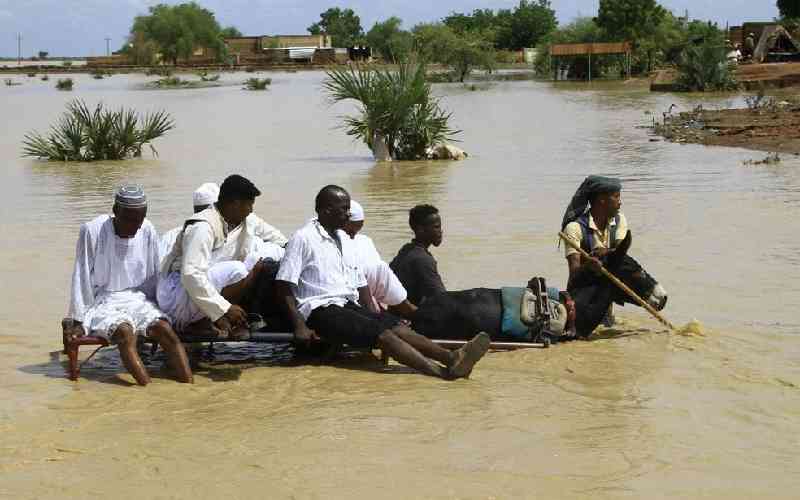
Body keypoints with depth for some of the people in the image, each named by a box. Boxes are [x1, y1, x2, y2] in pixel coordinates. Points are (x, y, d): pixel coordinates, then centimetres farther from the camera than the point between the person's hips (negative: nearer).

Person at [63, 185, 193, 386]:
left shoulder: (147, 231, -1)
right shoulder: (93, 231, -12)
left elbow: (153, 276, 10)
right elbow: (82, 278, -8)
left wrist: (152, 307, 7)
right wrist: (78, 320, -7)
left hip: (138, 299, 4)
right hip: (103, 302, -4)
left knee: (165, 329, -24)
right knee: (125, 331, -33)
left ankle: (189, 384, -32)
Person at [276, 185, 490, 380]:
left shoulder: (344, 240, 21)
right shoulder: (303, 238, -4)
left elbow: (360, 285, 23)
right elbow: (284, 286, -9)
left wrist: (374, 315, 8)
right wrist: (300, 327, -17)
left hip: (349, 305, 8)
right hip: (320, 310, -8)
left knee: (395, 326, -19)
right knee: (380, 332, -28)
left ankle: (451, 358, -39)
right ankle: (443, 371, -45)